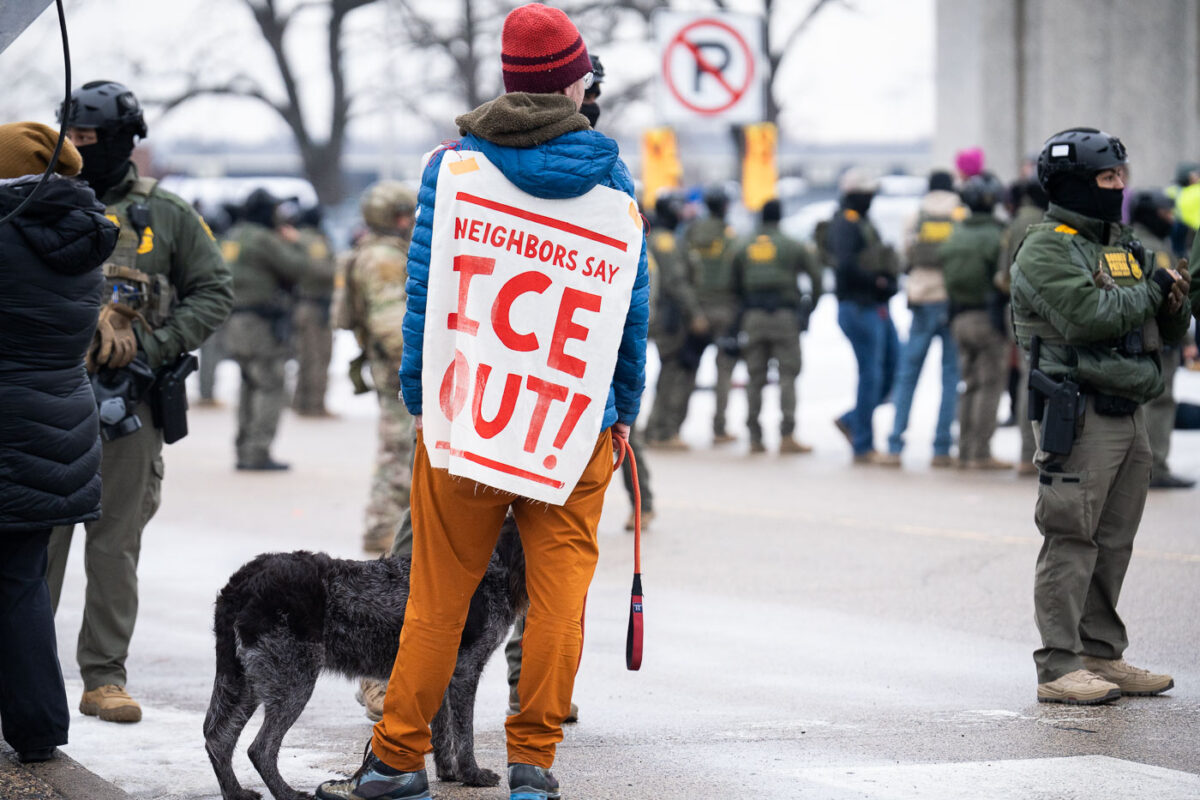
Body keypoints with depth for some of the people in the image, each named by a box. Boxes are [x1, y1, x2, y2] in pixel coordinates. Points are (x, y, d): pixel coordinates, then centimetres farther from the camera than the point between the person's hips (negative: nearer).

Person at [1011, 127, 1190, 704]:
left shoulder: (1122, 246, 19)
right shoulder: (1046, 251, -8)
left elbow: (1167, 331, 23)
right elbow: (1087, 315, -23)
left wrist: (1174, 303, 0)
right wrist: (1149, 291, -9)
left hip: (1128, 414, 8)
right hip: (1078, 415, -8)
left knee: (1114, 543, 12)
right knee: (1071, 542, -8)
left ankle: (1101, 655, 19)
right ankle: (1058, 668, -7)